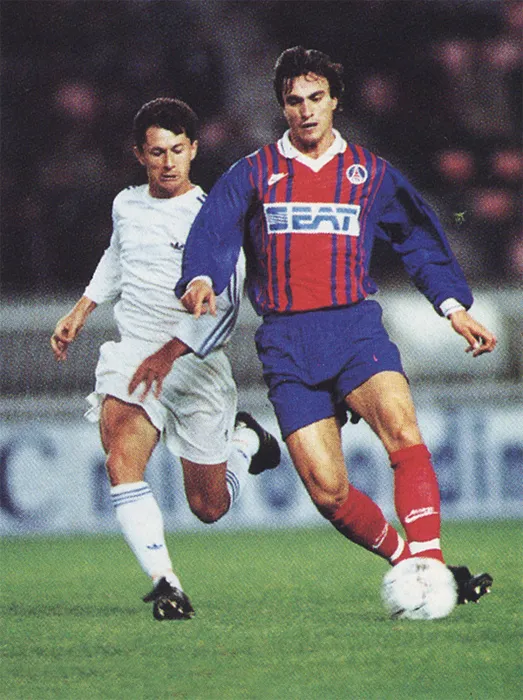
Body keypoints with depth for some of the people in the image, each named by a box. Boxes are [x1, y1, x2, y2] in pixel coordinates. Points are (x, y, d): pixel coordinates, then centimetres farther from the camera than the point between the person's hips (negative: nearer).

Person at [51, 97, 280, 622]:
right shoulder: (126, 205, 7)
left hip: (196, 365, -3)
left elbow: (225, 307, -16)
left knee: (209, 506, 8)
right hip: (132, 355, 3)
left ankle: (244, 440, 41)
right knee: (122, 462, -28)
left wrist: (169, 353, -24)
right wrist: (80, 311, 28)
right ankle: (164, 583, -28)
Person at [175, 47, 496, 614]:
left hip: (355, 327, 0)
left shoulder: (371, 173, 15)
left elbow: (419, 238, 21)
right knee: (327, 491, -9)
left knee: (402, 430, -28)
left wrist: (453, 306, 8)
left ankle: (430, 570, -32)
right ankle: (407, 561, 12)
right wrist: (201, 279, -24)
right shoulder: (253, 174, 12)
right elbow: (212, 232, -2)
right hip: (286, 343, 0)